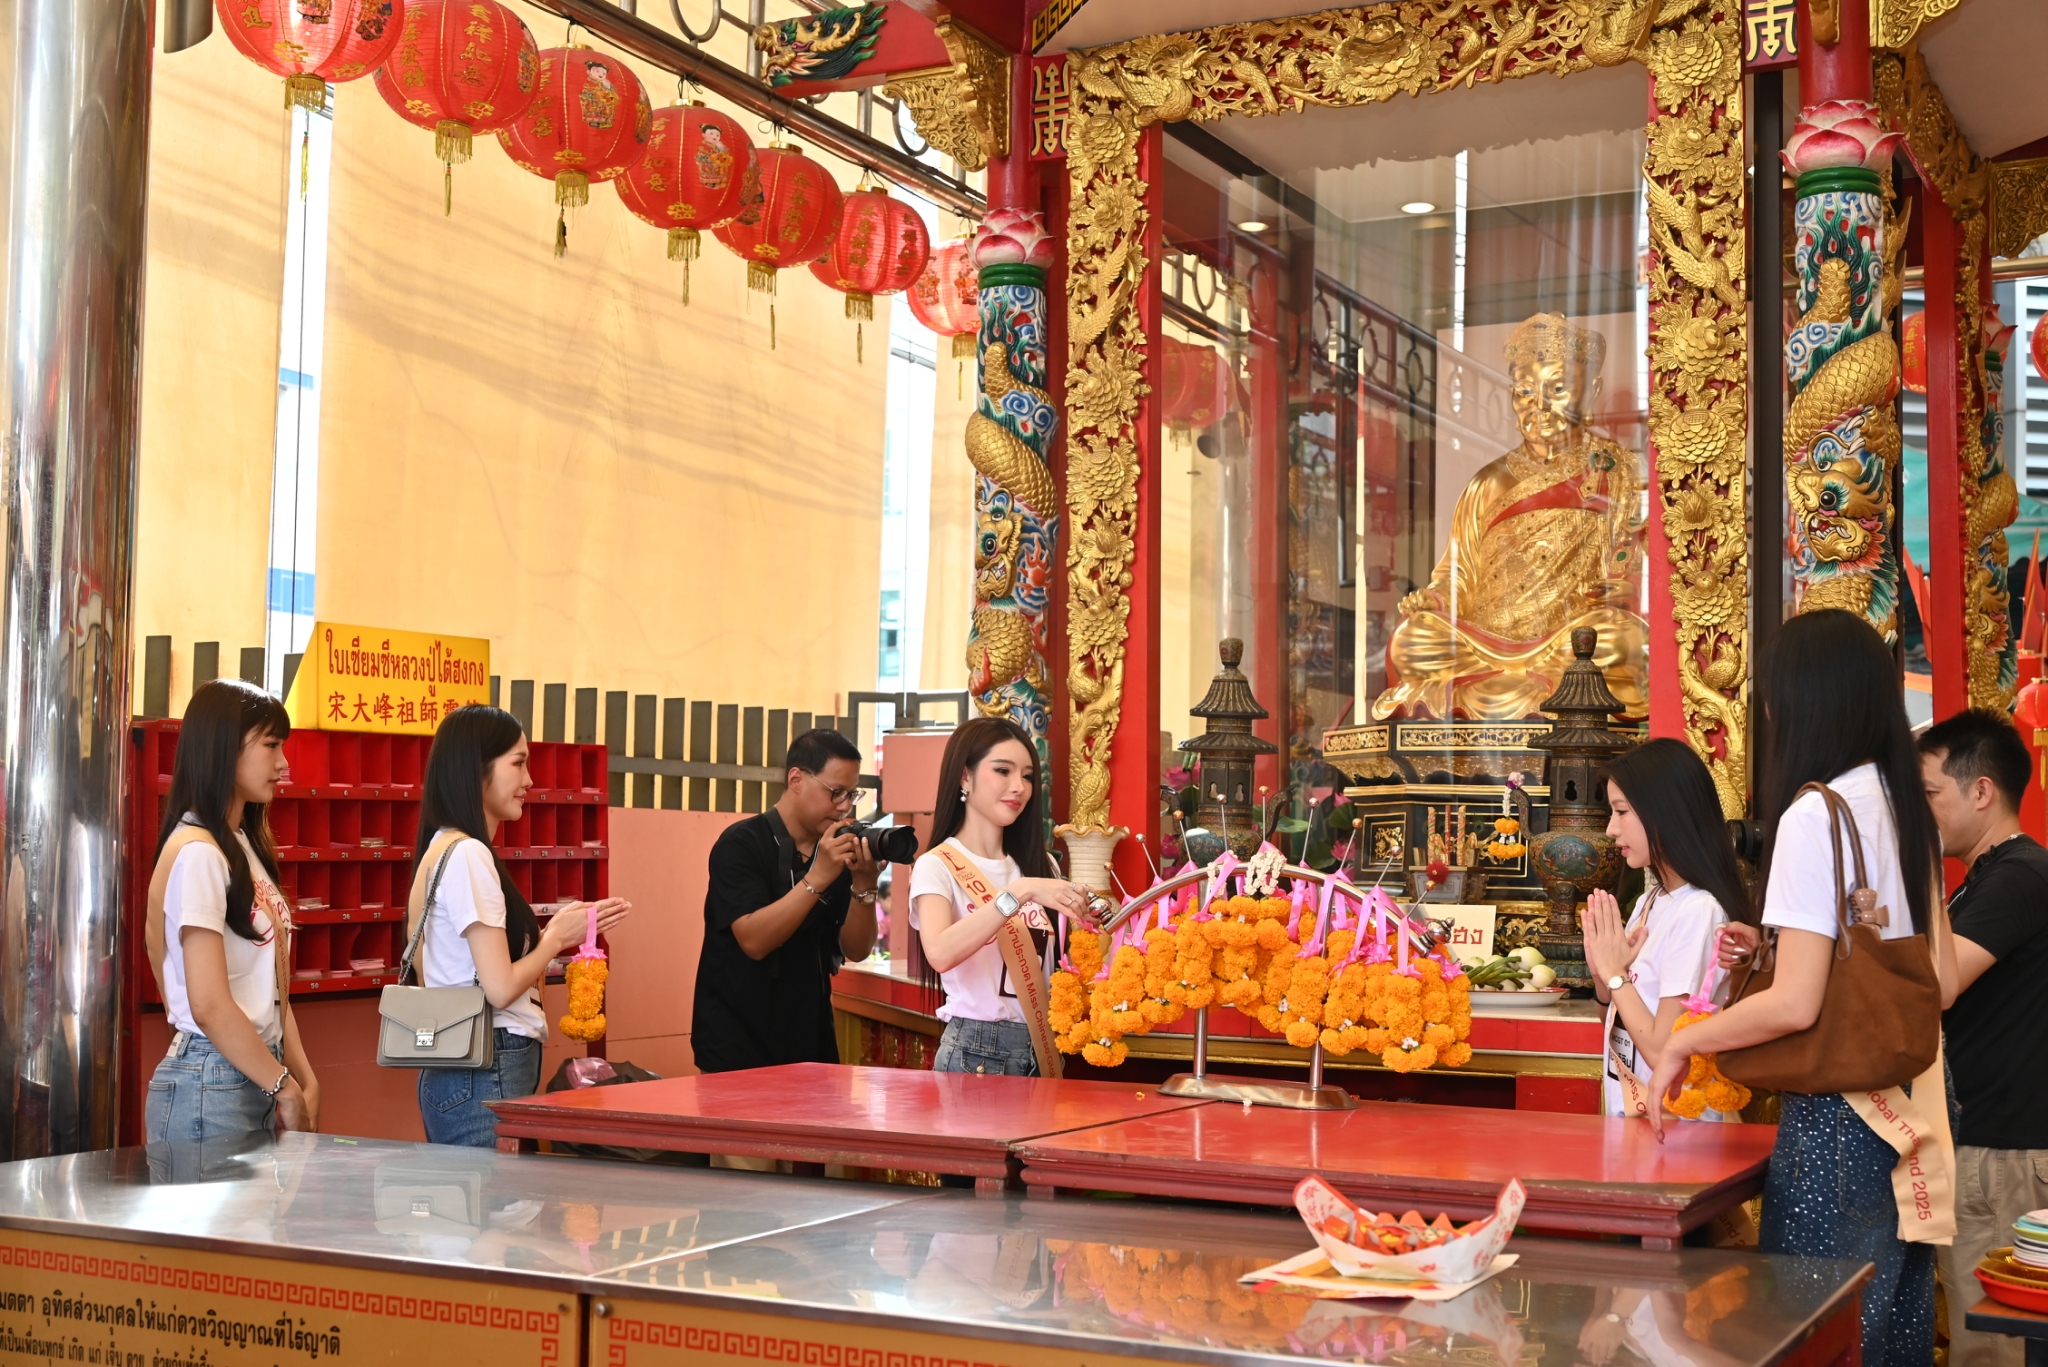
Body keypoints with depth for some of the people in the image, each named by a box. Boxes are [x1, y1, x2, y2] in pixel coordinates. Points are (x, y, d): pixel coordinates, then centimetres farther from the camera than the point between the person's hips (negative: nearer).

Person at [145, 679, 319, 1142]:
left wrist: (305, 1082, 4)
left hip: (256, 1078, 8)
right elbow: (209, 1006, -19)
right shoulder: (196, 853, -14)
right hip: (210, 1085, -8)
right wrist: (286, 1087, -11)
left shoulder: (246, 845, 13)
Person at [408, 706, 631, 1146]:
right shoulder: (469, 854, -15)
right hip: (488, 1077, -10)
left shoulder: (443, 849, 14)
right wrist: (557, 937, -3)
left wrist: (562, 931, 12)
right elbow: (501, 987, -18)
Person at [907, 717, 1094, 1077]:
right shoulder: (938, 865, -7)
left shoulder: (1039, 867, 12)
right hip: (976, 1049, -5)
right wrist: (1019, 893, -31)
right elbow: (940, 953, -26)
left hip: (1042, 1048, 5)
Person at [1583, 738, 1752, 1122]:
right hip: (1628, 1112, 8)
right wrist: (1602, 970, -5)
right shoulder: (1649, 902, 5)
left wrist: (1615, 974, -12)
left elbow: (1664, 1052, -22)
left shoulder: (1698, 912, -20)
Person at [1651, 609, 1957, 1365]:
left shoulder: (1814, 814, -15)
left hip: (1837, 1114, -9)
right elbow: (1942, 982, 15)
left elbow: (1795, 1004, -20)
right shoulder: (1904, 808, 9)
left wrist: (1685, 1041, -5)